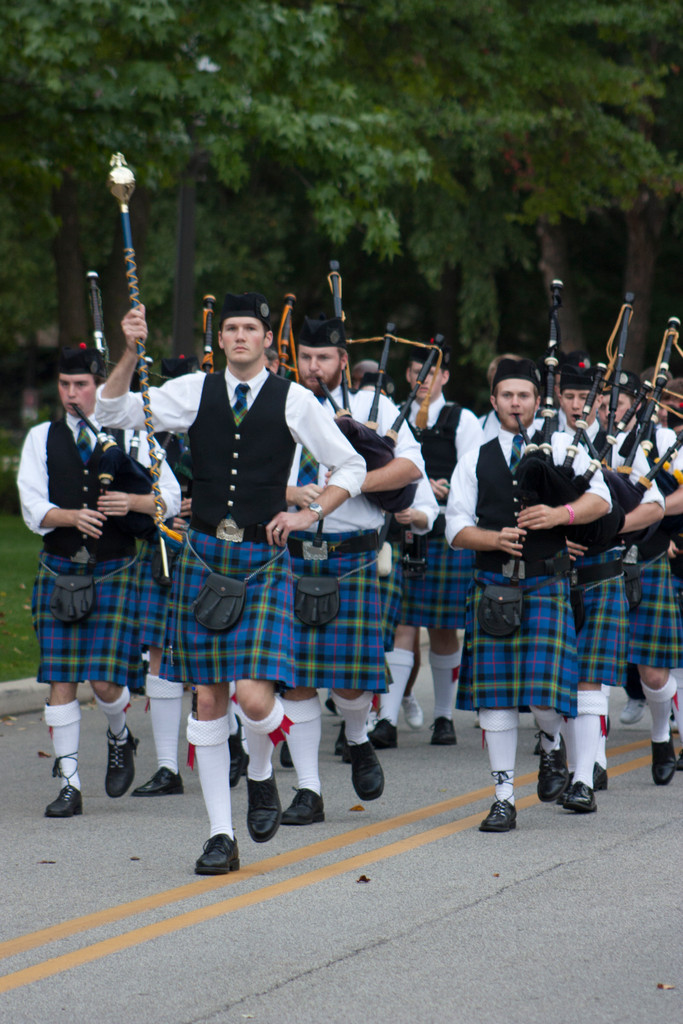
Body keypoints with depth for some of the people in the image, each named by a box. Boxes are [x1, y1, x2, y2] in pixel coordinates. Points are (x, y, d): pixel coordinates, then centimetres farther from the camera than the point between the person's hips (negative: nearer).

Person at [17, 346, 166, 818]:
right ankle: (70, 785, 5)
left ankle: (120, 738, 24)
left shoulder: (129, 436, 5)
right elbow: (33, 508, -2)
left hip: (115, 573, -2)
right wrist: (73, 517, -21)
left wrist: (133, 502, -18)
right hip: (59, 571, 2)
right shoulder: (42, 438, 7)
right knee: (60, 681, -2)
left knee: (106, 681, -9)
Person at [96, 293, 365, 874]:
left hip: (264, 559, -2)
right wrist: (131, 352, -14)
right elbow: (114, 411, -1)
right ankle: (221, 836, 12)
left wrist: (308, 515, -3)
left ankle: (261, 776, 19)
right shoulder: (195, 392, 5)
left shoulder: (293, 401, 0)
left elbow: (352, 467, 8)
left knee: (255, 697, -15)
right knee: (208, 700, 3)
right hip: (205, 556, 2)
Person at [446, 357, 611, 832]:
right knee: (495, 695, 0)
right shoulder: (475, 461, 12)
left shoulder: (562, 449, 8)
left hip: (547, 583, -2)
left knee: (545, 693, -13)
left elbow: (600, 499, -2)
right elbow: (457, 527, 6)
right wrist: (494, 539, -13)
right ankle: (504, 797, 8)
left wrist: (561, 514, -21)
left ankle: (552, 746, 22)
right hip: (493, 585, 2)